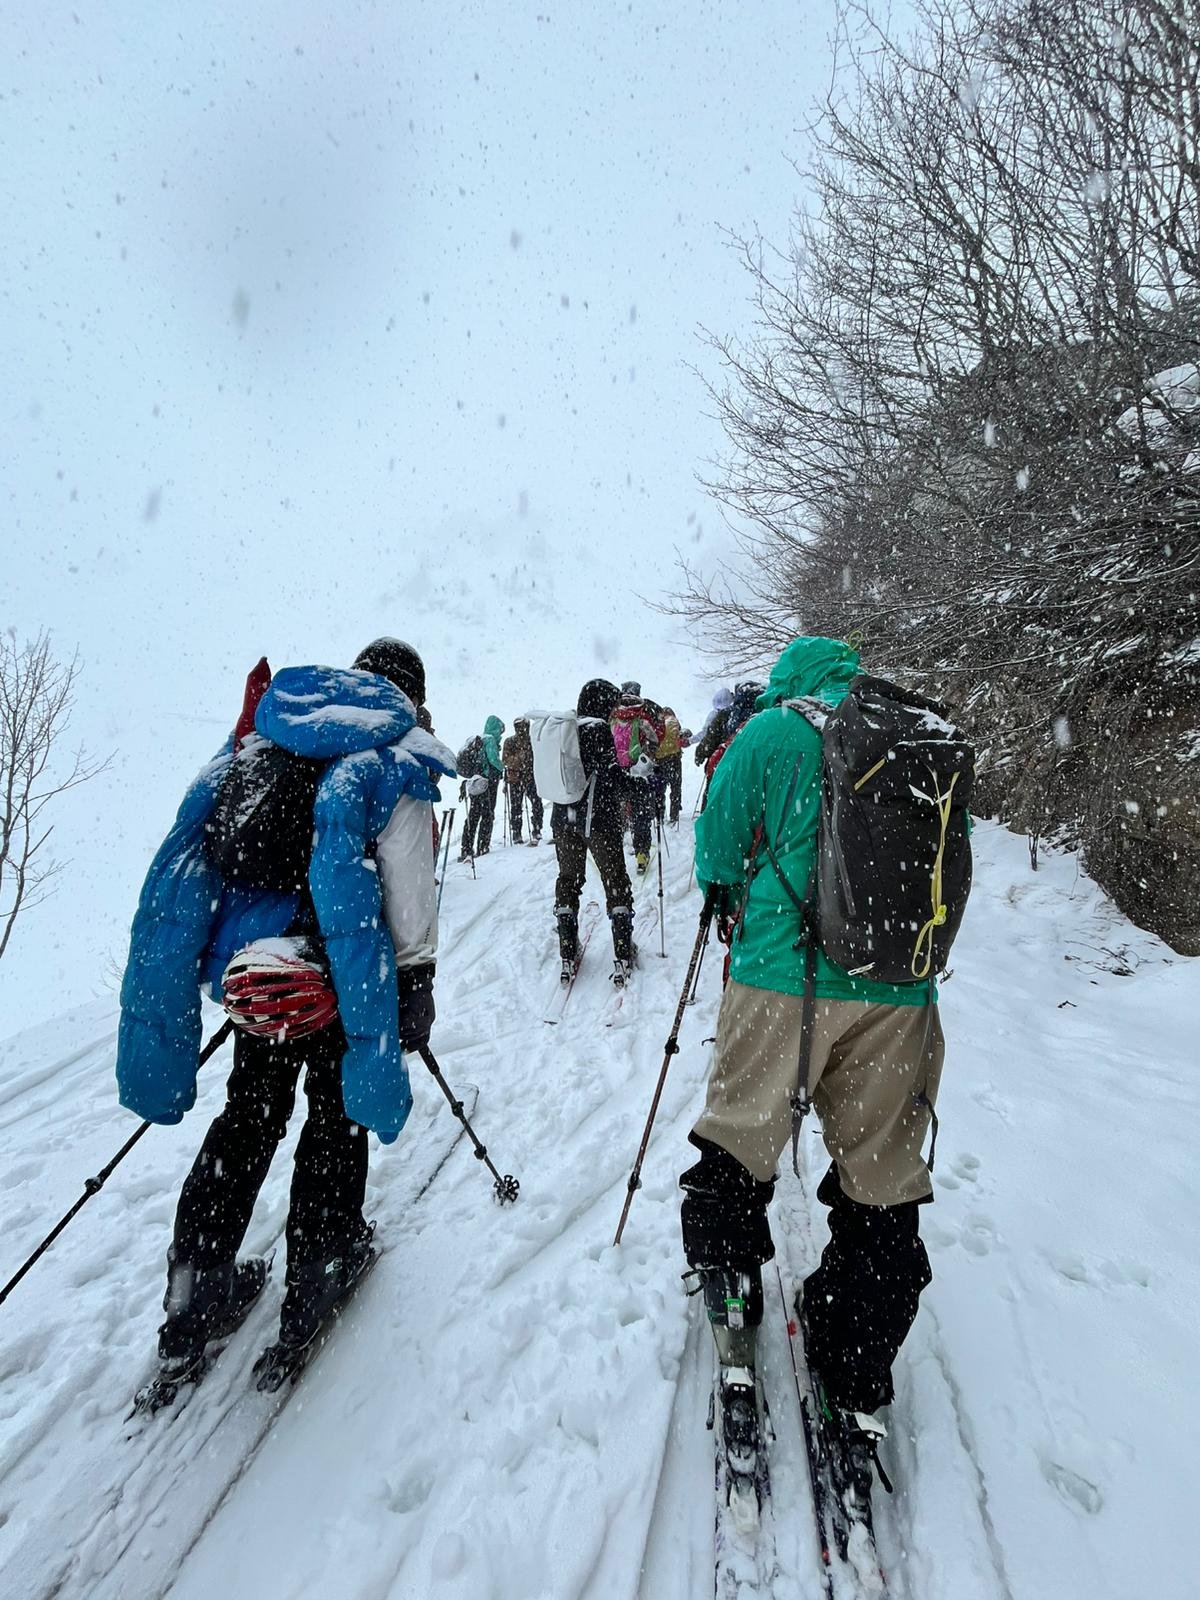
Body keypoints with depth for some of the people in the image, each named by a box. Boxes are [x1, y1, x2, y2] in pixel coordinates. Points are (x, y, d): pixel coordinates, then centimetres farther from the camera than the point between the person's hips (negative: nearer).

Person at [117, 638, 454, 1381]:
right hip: (330, 977, -5)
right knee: (337, 1116, 17)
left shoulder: (254, 747, 11)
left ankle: (193, 1301, 31)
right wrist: (413, 988, -3)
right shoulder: (392, 759, -6)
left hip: (247, 970, 5)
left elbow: (184, 871, 11)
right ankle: (317, 1278, 30)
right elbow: (407, 895, -12)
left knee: (250, 1114, 22)